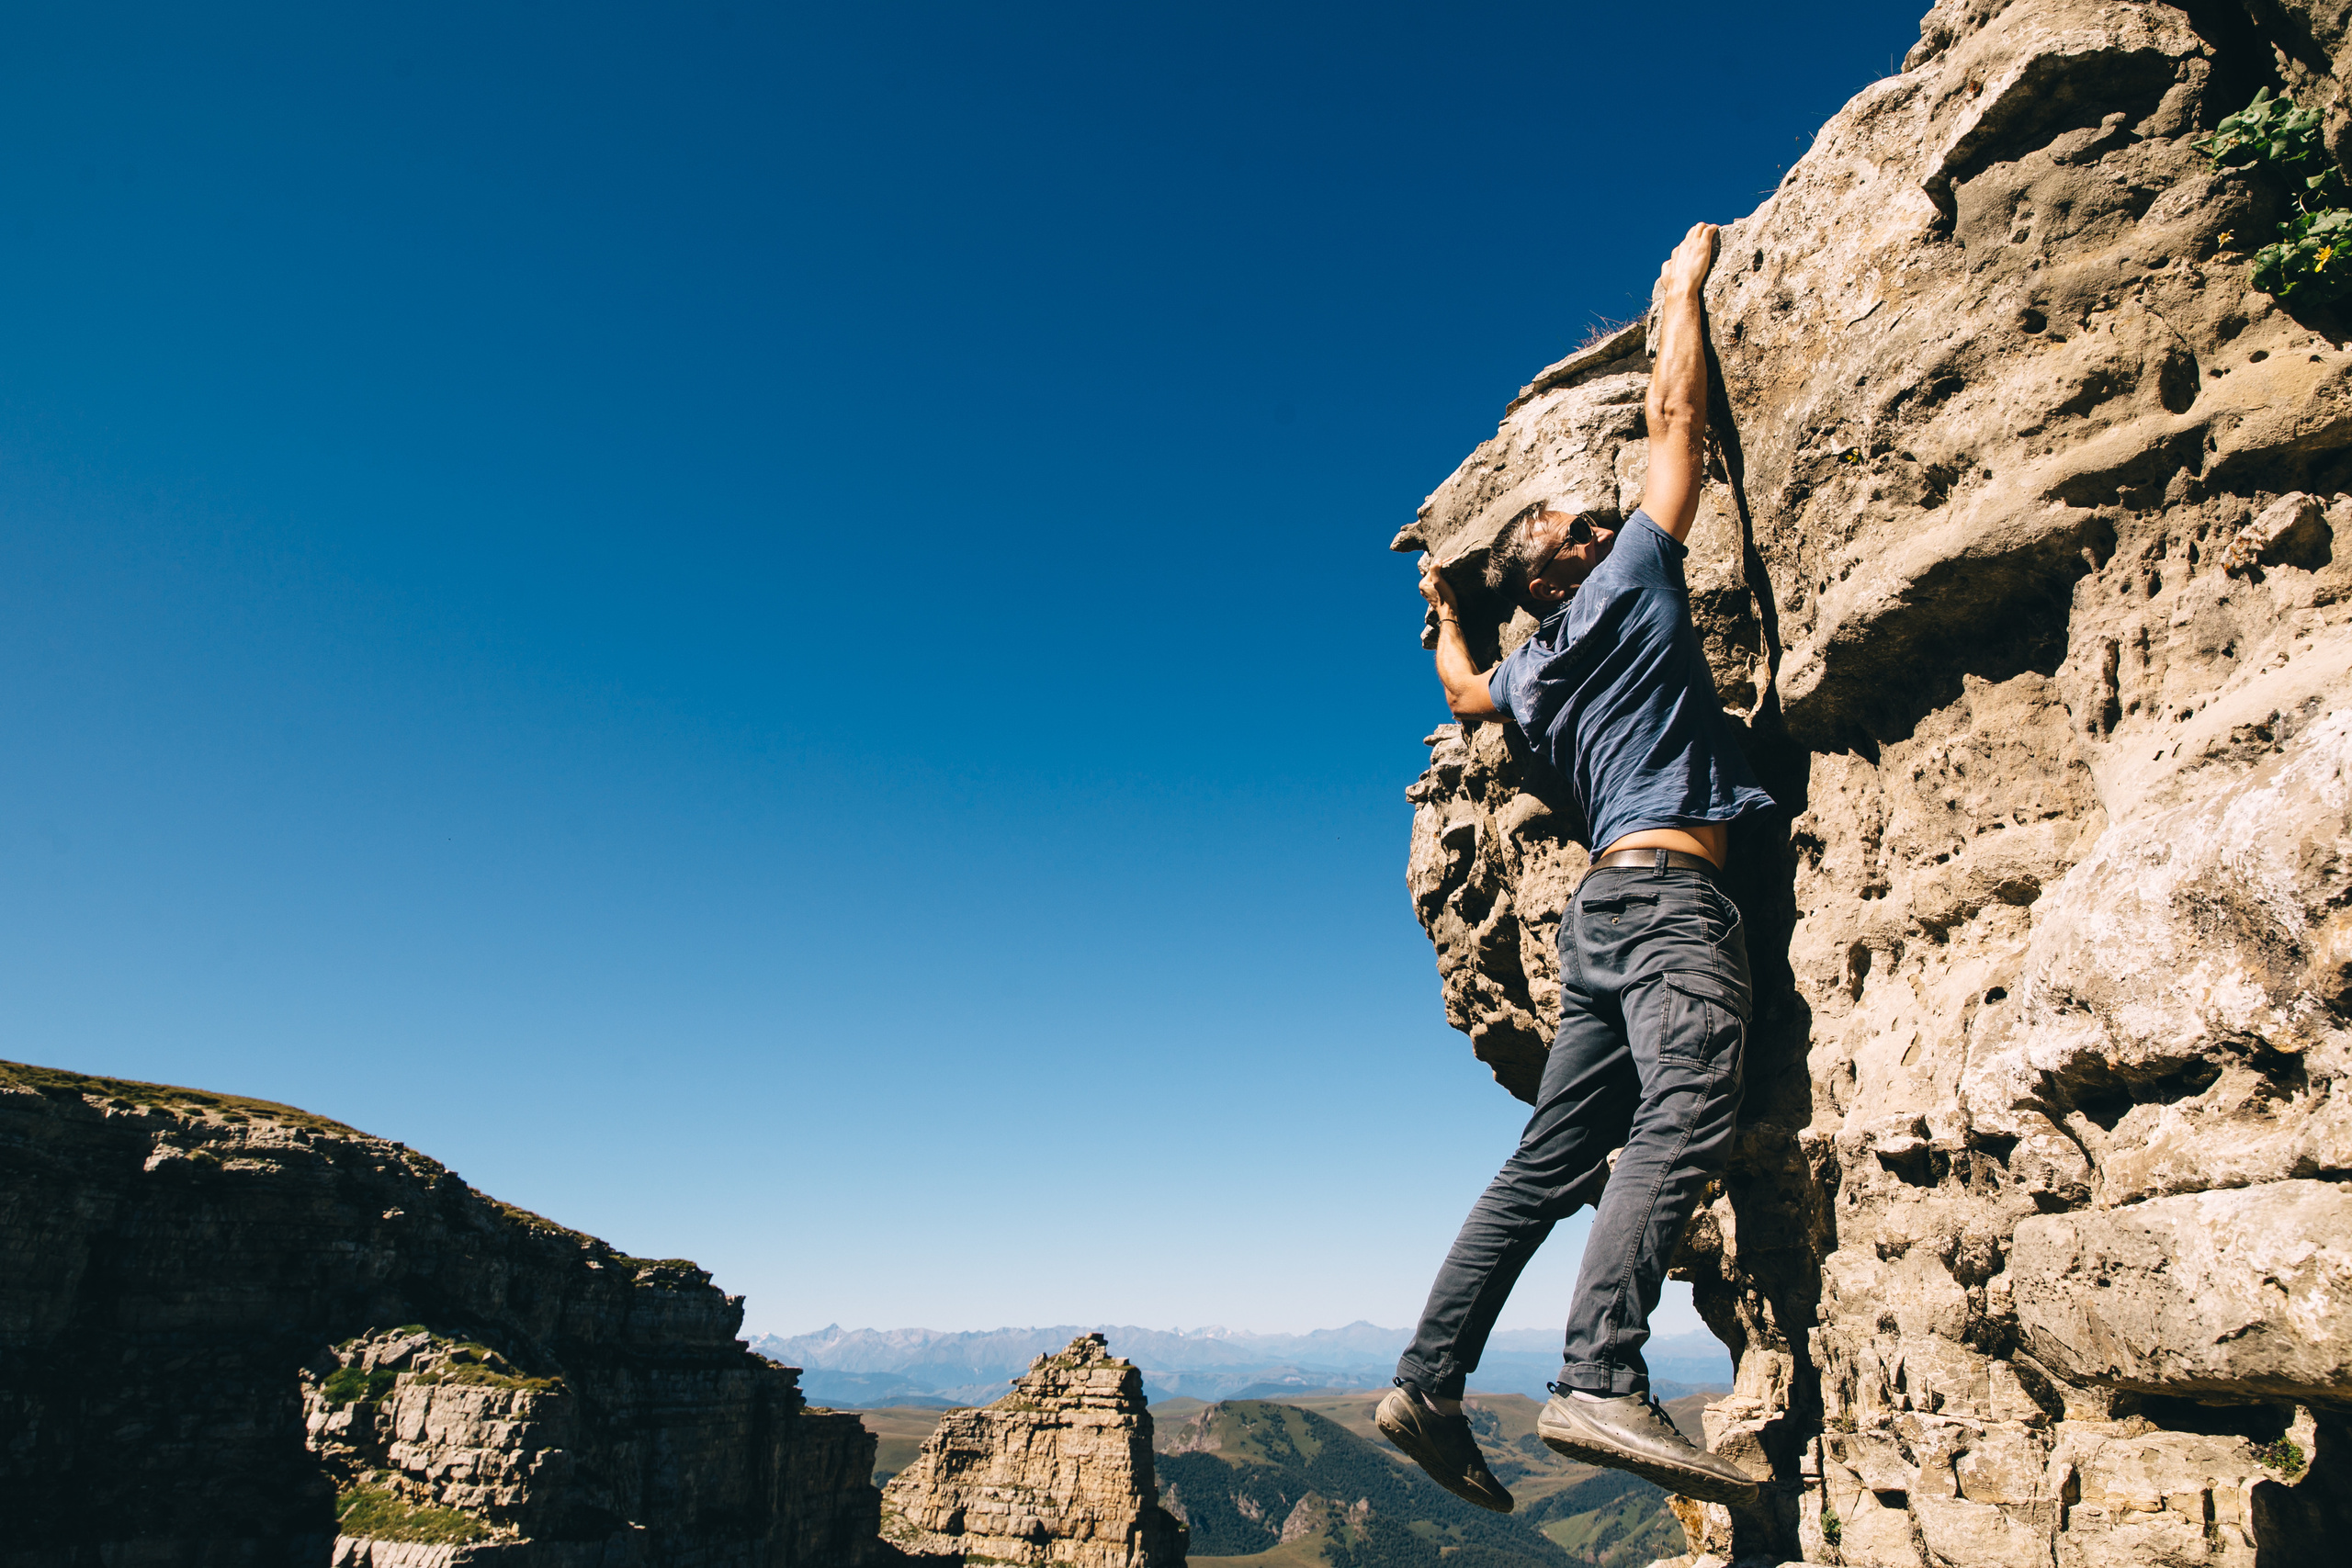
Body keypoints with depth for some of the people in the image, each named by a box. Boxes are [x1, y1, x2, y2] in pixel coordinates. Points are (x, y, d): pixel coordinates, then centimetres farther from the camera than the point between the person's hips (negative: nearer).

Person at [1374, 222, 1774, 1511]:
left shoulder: (1529, 669, 24)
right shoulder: (1628, 576, 7)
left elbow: (1464, 695, 47)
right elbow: (1675, 416, 12)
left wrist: (1441, 609, 62)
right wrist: (1685, 286, 27)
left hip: (1606, 906, 8)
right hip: (1668, 887, -8)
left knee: (1549, 1163, 5)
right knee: (1683, 1120, -24)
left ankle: (1429, 1379, 3)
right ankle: (1601, 1383, -38)